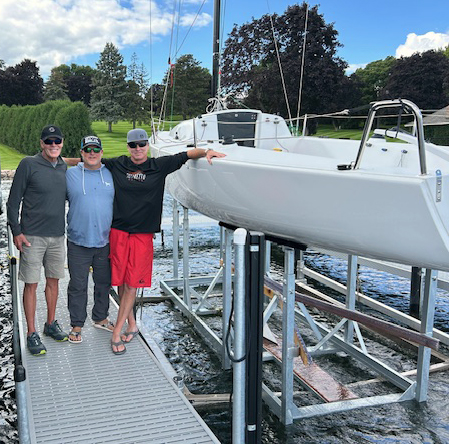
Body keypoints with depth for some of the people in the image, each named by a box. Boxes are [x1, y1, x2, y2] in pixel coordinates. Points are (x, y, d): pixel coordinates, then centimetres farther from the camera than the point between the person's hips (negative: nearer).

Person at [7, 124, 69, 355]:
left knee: (53, 280, 13)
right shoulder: (28, 164, -6)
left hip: (57, 235, 5)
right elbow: (13, 201, -5)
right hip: (32, 236, -5)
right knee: (31, 284, 0)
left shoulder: (64, 167, 8)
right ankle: (32, 334, 10)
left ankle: (51, 324, 29)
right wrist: (16, 231, -10)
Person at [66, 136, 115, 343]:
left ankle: (100, 318, 33)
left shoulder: (111, 174, 7)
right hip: (78, 242, -2)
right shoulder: (70, 174, 1)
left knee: (104, 283, 15)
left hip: (106, 242, 3)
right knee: (78, 286, 4)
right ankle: (76, 326, 18)